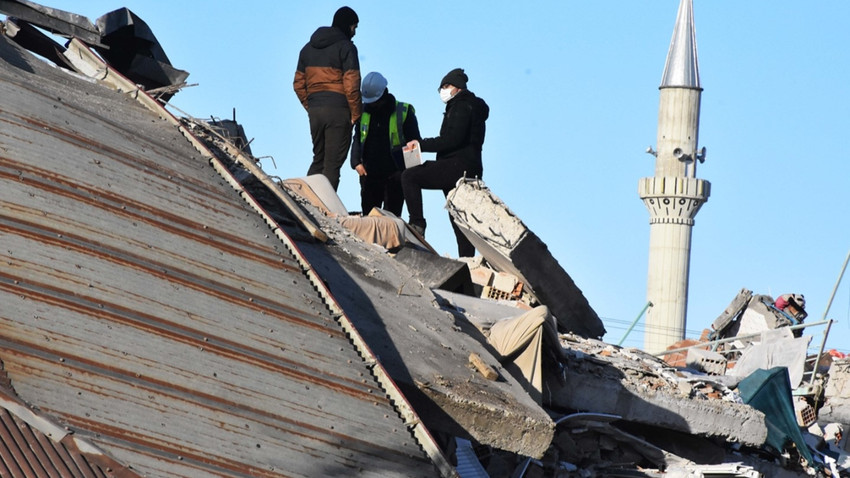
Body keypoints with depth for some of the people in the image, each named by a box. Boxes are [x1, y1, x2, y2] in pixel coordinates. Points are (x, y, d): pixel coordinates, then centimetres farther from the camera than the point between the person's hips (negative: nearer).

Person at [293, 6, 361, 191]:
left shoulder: (308, 48, 15)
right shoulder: (345, 47, -8)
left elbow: (298, 84, 15)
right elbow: (351, 84, -14)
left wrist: (309, 107, 17)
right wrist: (355, 114, -7)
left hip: (314, 110, 6)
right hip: (338, 111, -6)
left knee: (318, 159, 18)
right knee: (332, 163, -3)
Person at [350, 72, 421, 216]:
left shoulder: (404, 112, -3)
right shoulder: (364, 111, 8)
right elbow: (357, 139, 15)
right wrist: (356, 162, 0)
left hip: (395, 173, -4)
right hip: (369, 172, 4)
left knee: (391, 214, -6)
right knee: (368, 213, 7)